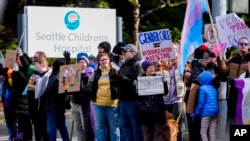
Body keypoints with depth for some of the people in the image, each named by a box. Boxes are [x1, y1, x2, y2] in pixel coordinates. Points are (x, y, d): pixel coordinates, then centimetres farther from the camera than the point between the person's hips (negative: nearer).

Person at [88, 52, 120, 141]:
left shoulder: (115, 71, 1)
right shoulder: (96, 73, 12)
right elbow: (90, 85, 15)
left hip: (112, 104, -4)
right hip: (97, 104, 4)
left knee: (114, 127, 3)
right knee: (99, 128, 8)